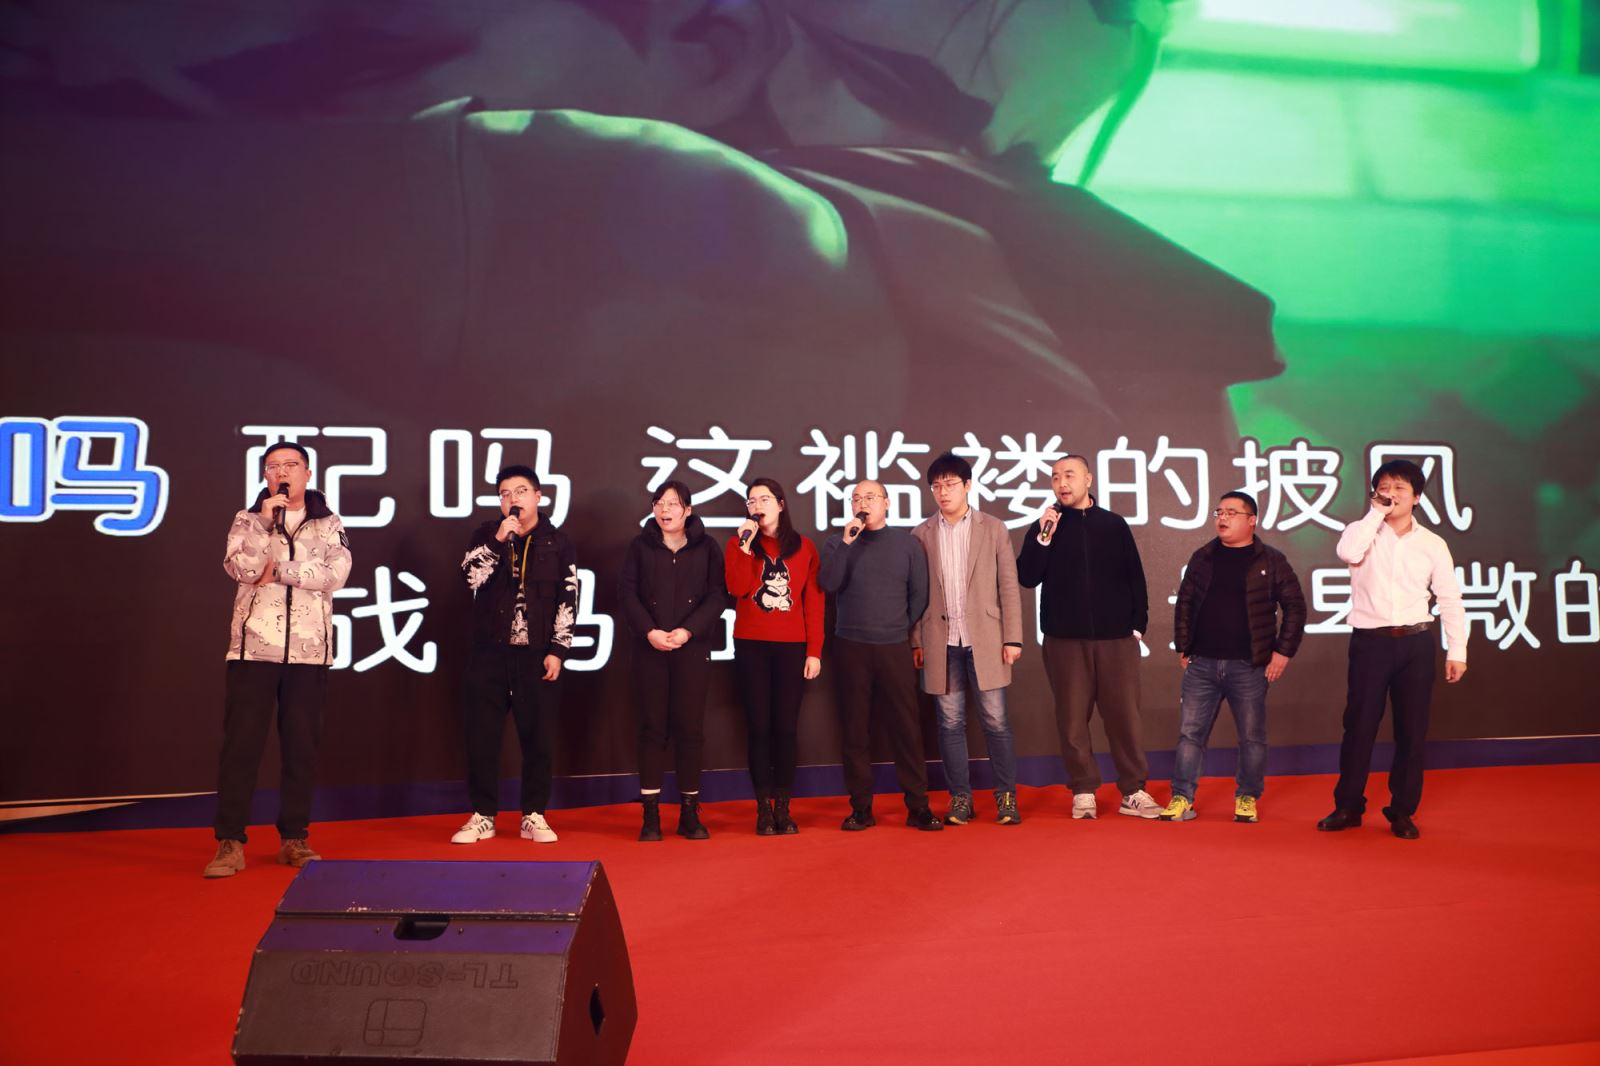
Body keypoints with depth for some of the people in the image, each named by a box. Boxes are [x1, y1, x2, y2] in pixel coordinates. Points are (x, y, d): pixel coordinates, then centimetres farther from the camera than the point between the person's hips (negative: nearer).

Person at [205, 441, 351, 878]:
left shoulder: (329, 525, 9)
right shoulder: (248, 520, 9)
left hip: (308, 650, 1)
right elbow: (239, 568, -9)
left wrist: (278, 570, -11)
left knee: (301, 746, 5)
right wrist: (265, 521, -16)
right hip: (254, 646, 0)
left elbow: (335, 574, -9)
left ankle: (294, 838, 15)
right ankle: (230, 842, 3)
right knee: (241, 743, -3)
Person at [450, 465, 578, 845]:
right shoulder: (486, 535, 7)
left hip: (537, 656, -1)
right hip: (489, 653, 1)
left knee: (538, 738, 2)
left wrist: (557, 650, -6)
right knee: (482, 737, 3)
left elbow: (568, 601, 1)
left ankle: (534, 816, 14)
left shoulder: (558, 543, 4)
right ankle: (483, 816, 14)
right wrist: (498, 540, -18)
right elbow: (470, 576, -10)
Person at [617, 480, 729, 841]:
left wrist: (688, 630, -13)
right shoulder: (641, 545, 8)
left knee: (690, 727, 1)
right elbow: (626, 591, 1)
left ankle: (689, 812, 9)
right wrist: (649, 631, -12)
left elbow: (718, 594, -2)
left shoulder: (706, 547, 6)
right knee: (652, 727, 1)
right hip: (649, 648, 0)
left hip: (693, 648, 0)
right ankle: (651, 814, 5)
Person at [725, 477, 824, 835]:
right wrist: (745, 545, -15)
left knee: (786, 727, 0)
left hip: (792, 647, 0)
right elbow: (737, 588, -10)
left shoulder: (804, 547, 7)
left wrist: (814, 651, -2)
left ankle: (783, 808, 8)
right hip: (751, 646, 0)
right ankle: (763, 808, 6)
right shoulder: (737, 544, 7)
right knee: (759, 726, 0)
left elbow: (814, 601, 4)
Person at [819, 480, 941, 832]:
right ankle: (860, 808, 11)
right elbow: (827, 585, -10)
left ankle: (918, 806, 6)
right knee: (855, 730, 3)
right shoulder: (838, 543, 6)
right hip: (850, 648, 1)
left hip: (895, 648, 0)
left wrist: (903, 629, 7)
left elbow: (919, 594, 8)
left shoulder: (907, 543, 7)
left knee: (906, 728, -1)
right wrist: (846, 543, -15)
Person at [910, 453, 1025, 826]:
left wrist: (1012, 638, -3)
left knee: (995, 721, 1)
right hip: (941, 642, 1)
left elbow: (1009, 587, 2)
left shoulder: (993, 528, 4)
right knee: (951, 723, 6)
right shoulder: (921, 535, 7)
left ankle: (1007, 796, 12)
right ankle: (960, 797, 15)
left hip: (985, 639, -1)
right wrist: (916, 642, 2)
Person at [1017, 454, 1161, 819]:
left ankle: (1133, 792, 11)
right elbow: (1027, 577, -4)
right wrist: (1044, 536, -12)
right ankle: (1083, 792, 12)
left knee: (1124, 715, 2)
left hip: (1116, 638, 0)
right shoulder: (1046, 526, 6)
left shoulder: (1114, 524, 7)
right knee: (1073, 717, 3)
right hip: (1064, 639, 0)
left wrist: (1138, 624, 3)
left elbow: (1134, 577, 8)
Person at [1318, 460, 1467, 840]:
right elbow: (1348, 552, -22)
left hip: (1415, 641, 2)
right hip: (1370, 640, -1)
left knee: (1412, 729, 4)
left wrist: (1456, 651, 4)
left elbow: (1449, 599, 8)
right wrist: (1376, 512, -13)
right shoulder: (1364, 530, 2)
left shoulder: (1432, 544, 7)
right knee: (1359, 725, 1)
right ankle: (1347, 807, 13)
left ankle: (1402, 812, 16)